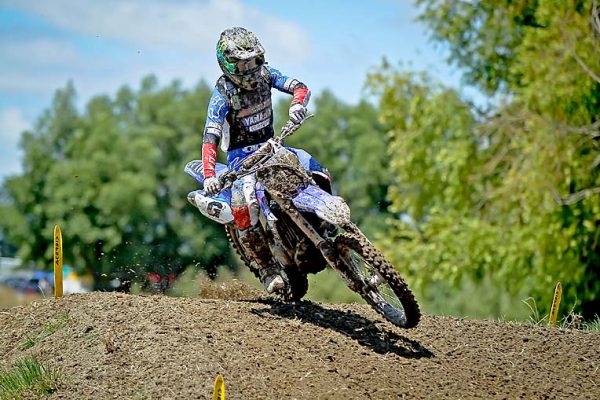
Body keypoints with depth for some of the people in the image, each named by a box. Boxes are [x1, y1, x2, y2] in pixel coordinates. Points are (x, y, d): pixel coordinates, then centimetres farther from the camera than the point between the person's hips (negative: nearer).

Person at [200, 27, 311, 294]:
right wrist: (209, 175, -42)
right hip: (241, 154, -5)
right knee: (244, 205, -30)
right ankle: (268, 268, -18)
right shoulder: (222, 95, -18)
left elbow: (300, 87, -9)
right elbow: (210, 139, -26)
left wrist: (297, 104, -35)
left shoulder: (264, 74, -4)